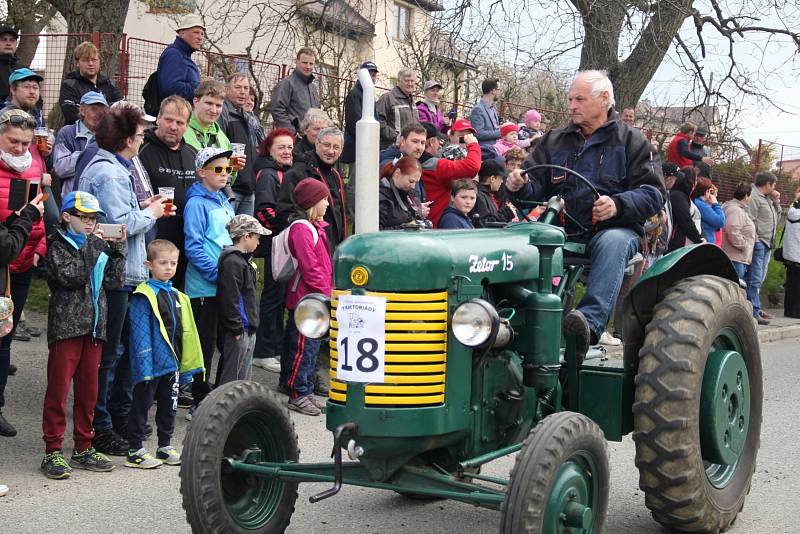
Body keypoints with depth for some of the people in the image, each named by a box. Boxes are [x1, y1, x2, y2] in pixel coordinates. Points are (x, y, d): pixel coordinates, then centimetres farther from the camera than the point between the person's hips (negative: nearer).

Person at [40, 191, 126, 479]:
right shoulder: (59, 245, -1)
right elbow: (71, 276, -17)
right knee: (58, 389, -4)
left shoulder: (98, 246, 16)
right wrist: (93, 247, -15)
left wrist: (117, 248, 0)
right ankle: (52, 452, 2)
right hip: (66, 325, -6)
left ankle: (83, 449, 19)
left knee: (88, 390, 10)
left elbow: (114, 281, 7)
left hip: (94, 326, 6)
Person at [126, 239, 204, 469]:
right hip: (151, 364, -7)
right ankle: (135, 452, 12)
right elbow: (141, 335, -16)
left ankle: (165, 447, 28)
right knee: (141, 405, 4)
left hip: (172, 364, 7)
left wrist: (187, 367, 13)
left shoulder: (177, 296, 11)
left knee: (168, 407, 16)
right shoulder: (144, 296, -12)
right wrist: (145, 367, -21)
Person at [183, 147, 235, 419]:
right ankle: (200, 403, 9)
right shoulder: (197, 204, -10)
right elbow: (194, 247, -16)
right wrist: (217, 273, -20)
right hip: (204, 288, -8)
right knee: (205, 345, 0)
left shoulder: (225, 202, 15)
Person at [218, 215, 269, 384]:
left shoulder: (244, 259, 16)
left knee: (245, 376, 17)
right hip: (238, 331, -10)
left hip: (248, 329, 10)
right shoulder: (232, 262, -17)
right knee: (231, 376, -4)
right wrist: (236, 328, -21)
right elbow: (230, 299, -22)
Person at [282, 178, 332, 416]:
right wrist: (326, 292, -16)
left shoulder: (315, 227, 16)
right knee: (304, 347, -4)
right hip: (305, 298, -10)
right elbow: (309, 267, -21)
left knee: (312, 346, 15)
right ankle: (297, 394, 3)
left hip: (316, 298, 10)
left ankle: (306, 390, 23)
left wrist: (328, 291, 16)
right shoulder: (301, 229, -16)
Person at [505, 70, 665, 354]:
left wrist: (618, 205, -20)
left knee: (612, 243, -39)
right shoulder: (555, 140, 22)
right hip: (563, 229, 3)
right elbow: (537, 186, 16)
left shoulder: (632, 141, 10)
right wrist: (520, 185, -9)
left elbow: (653, 193, -1)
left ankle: (591, 322, -54)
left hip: (614, 228, -3)